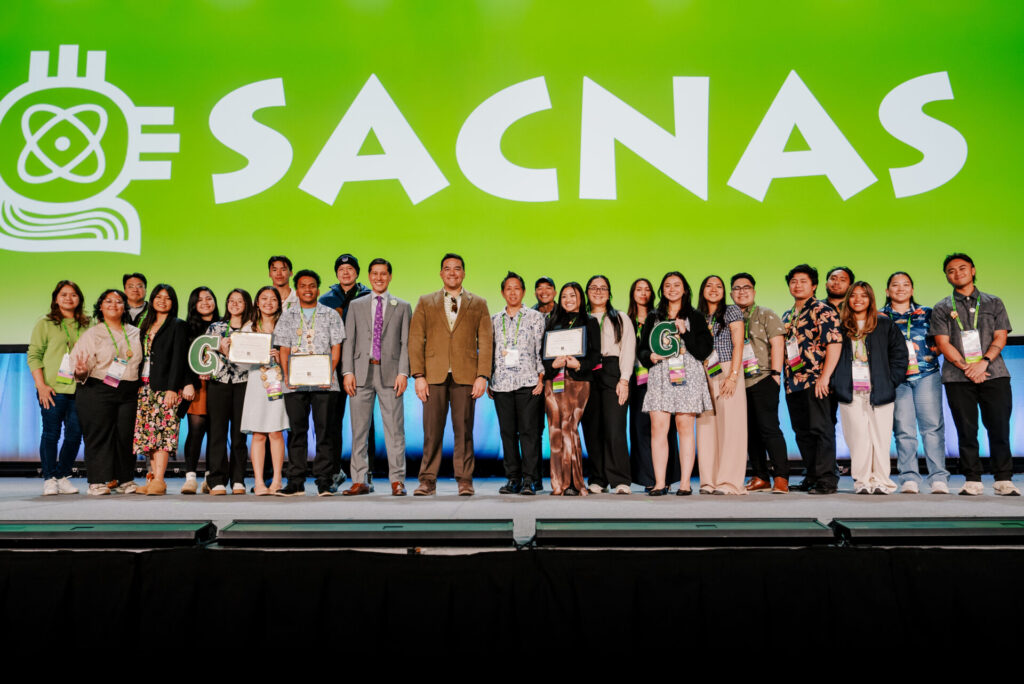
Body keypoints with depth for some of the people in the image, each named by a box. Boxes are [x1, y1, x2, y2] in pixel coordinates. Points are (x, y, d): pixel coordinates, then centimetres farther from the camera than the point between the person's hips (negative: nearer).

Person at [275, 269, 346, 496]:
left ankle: (324, 482, 3)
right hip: (295, 384, 1)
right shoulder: (287, 317, 15)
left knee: (324, 430, -2)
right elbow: (284, 349, 10)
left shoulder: (331, 315, 10)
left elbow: (336, 348, 5)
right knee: (297, 431, 2)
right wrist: (286, 376, -5)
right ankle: (296, 482, 8)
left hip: (324, 383, -1)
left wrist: (329, 374, -9)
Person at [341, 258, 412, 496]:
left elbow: (405, 343, 5)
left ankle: (397, 480, 5)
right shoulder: (356, 305, 14)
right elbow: (348, 341, 9)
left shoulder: (402, 307, 11)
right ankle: (360, 481, 11)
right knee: (359, 430, 3)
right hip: (361, 372, 1)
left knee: (394, 429, -2)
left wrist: (403, 372, -6)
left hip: (390, 373, -1)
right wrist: (348, 371, -2)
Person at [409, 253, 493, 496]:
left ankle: (465, 480, 9)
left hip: (465, 376, 0)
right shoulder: (425, 303, 13)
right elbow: (415, 341, 7)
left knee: (464, 430, 1)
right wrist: (418, 376, -3)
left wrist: (482, 376, -5)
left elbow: (486, 342, 6)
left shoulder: (479, 304, 12)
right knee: (431, 431, 0)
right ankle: (428, 480, 7)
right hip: (434, 376, 0)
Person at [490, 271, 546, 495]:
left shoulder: (535, 317, 7)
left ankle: (529, 479, -1)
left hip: (528, 382, -3)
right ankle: (513, 478, 11)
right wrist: (488, 380, 10)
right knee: (507, 432, 3)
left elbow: (541, 349, 3)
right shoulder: (494, 320, 16)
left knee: (529, 430, -5)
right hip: (501, 383, 3)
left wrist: (541, 378, -5)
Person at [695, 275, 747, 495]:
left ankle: (729, 482, -5)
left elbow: (738, 345, -4)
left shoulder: (732, 311, 4)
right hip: (704, 376, 4)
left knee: (729, 426, -7)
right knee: (706, 427, 1)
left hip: (727, 372, -4)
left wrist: (733, 376, -14)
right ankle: (709, 481, 4)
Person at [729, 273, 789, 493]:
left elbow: (777, 344, -3)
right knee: (750, 431, 7)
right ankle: (760, 478, 13)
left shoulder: (766, 314, 4)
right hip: (739, 383, 5)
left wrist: (775, 373, -11)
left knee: (769, 427, -10)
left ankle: (781, 478, -6)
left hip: (762, 379, -5)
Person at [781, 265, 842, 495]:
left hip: (814, 381, -8)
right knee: (802, 432, 12)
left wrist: (824, 376, -19)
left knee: (821, 429, -5)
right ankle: (811, 477, 21)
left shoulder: (822, 310, -4)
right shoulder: (787, 317, 19)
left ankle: (826, 479, 0)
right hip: (793, 383, 8)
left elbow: (835, 344, -13)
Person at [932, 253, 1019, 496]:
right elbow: (943, 343, 2)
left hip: (994, 374, 1)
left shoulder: (993, 303, 15)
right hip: (958, 378, 0)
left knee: (999, 428, -2)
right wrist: (966, 367, -11)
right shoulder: (942, 309, 12)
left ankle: (1003, 480, 6)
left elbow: (1000, 337, 5)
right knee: (966, 430, -1)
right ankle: (972, 481, 5)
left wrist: (984, 362, -12)